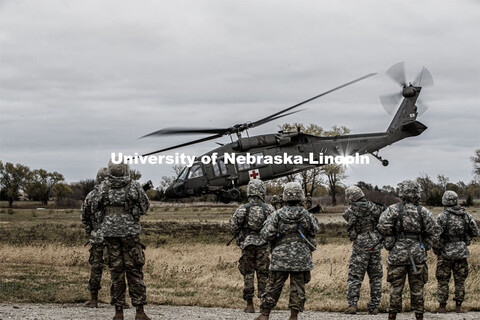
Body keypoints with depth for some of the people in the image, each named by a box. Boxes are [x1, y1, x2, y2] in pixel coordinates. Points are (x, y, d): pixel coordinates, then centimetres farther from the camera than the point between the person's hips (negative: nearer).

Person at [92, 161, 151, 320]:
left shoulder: (104, 187, -2)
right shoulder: (134, 186, -7)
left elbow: (95, 208, 8)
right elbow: (145, 206, 4)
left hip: (109, 231, 2)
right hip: (130, 231, -2)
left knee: (116, 271, 7)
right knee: (134, 271, 2)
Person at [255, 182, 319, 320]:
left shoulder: (277, 215, -5)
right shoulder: (306, 215, -4)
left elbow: (266, 234, -7)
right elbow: (314, 230, 10)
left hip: (280, 257, 0)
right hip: (301, 257, 0)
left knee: (273, 286, 6)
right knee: (298, 287, 7)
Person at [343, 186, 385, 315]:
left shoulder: (350, 211, -7)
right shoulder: (373, 207, -5)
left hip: (360, 246, -2)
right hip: (375, 245, 2)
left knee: (354, 276, 4)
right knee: (376, 277, 11)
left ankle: (352, 305, -7)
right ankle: (374, 306, 10)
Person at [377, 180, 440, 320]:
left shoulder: (394, 209, -4)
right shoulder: (423, 212, 1)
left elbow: (382, 226, -15)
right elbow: (433, 234, 2)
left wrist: (390, 242, -1)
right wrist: (424, 247, 11)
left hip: (398, 254, -1)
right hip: (418, 255, 1)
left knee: (395, 288, 7)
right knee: (417, 289, 8)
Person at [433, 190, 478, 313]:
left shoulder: (442, 217, -13)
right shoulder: (466, 215, 0)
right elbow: (475, 232, 5)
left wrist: (436, 250, -1)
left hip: (445, 252, -3)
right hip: (461, 252, 3)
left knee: (443, 281, 5)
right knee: (460, 280, 11)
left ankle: (442, 305, 7)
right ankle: (458, 305, 12)